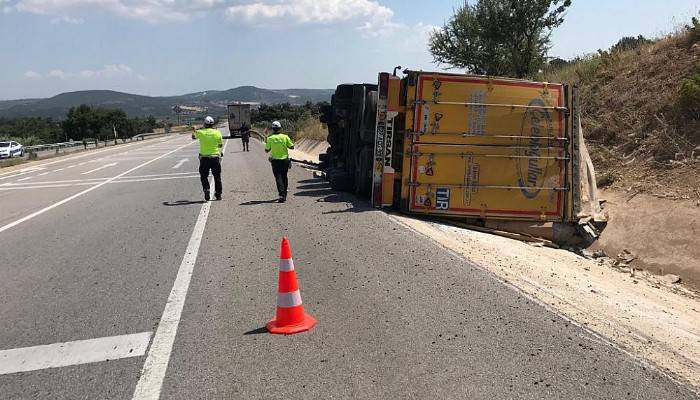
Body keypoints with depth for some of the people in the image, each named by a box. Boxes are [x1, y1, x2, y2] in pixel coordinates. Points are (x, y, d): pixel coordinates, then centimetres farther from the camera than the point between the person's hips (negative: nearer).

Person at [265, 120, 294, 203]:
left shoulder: (270, 138, -7)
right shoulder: (285, 137, -5)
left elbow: (266, 150, 0)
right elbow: (292, 146, 1)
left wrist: (267, 143, 17)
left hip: (275, 160, -2)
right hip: (285, 160, 2)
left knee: (278, 178, -3)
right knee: (284, 177, 16)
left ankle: (281, 194, -19)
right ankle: (284, 194, 27)